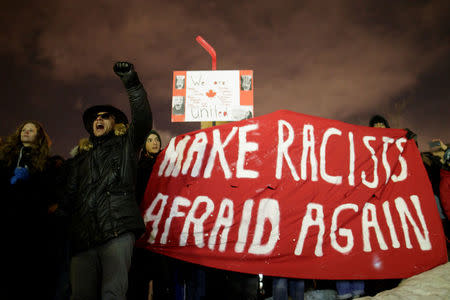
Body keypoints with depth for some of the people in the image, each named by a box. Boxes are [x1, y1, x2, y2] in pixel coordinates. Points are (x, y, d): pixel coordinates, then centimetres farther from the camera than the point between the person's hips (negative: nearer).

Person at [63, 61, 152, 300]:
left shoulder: (125, 144, 19)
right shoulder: (80, 157, 30)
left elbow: (143, 119, 2)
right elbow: (70, 195, 27)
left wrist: (132, 83, -6)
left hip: (118, 230, -4)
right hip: (82, 237, 4)